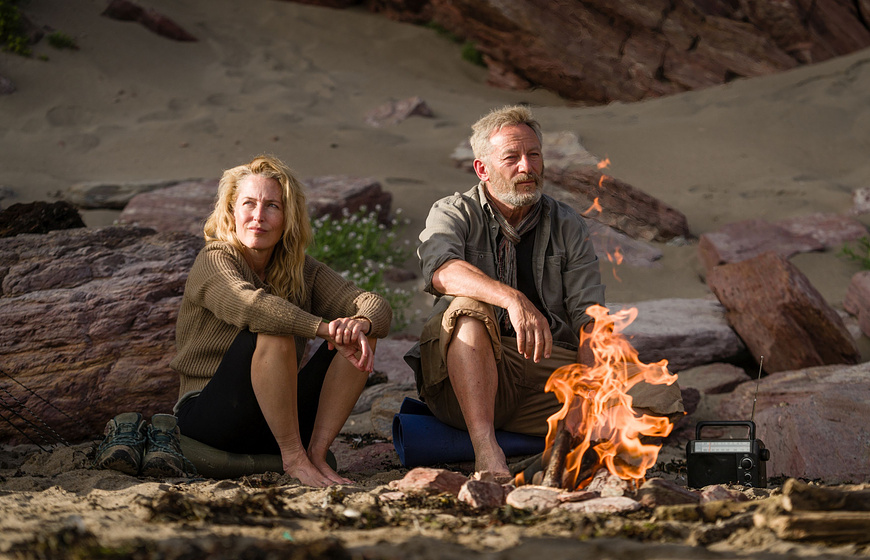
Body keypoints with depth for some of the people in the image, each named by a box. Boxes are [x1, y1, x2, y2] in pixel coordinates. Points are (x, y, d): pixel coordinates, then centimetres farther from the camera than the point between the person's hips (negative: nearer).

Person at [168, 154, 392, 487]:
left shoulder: (303, 272, 7)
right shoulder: (214, 261, -8)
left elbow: (377, 306, -6)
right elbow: (248, 305, -31)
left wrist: (362, 323, -30)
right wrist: (326, 329, -39)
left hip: (280, 420, 6)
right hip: (206, 417, -6)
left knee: (362, 333, -10)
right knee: (273, 333, -31)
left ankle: (317, 451, -16)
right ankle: (294, 457, -22)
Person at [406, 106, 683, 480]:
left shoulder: (567, 227, 14)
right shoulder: (453, 214, 4)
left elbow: (589, 316, 2)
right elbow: (442, 272, -20)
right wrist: (514, 299, -38)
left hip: (553, 368, 2)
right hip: (461, 382, -2)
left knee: (661, 398, -18)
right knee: (469, 309, -35)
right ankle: (486, 451, -42)